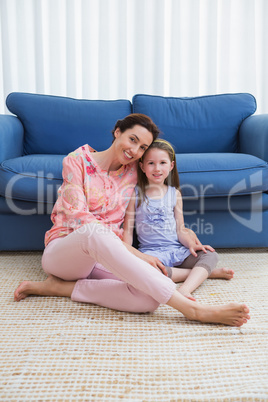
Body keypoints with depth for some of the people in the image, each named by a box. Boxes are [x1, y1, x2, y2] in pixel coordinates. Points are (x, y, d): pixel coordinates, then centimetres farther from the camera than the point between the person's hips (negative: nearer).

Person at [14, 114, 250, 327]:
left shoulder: (132, 172, 9)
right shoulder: (77, 160, -4)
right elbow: (78, 216, -16)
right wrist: (134, 253, -24)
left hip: (100, 256, 4)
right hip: (62, 249, -3)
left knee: (149, 298, -29)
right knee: (95, 233, -42)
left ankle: (59, 286, -18)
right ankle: (192, 309, -45)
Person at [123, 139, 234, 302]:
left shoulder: (175, 194, 9)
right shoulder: (135, 194, 2)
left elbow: (180, 229, 9)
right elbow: (128, 230, 2)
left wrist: (192, 244, -11)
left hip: (177, 250, 3)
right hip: (151, 251, -2)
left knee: (211, 255, -19)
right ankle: (203, 272, -23)